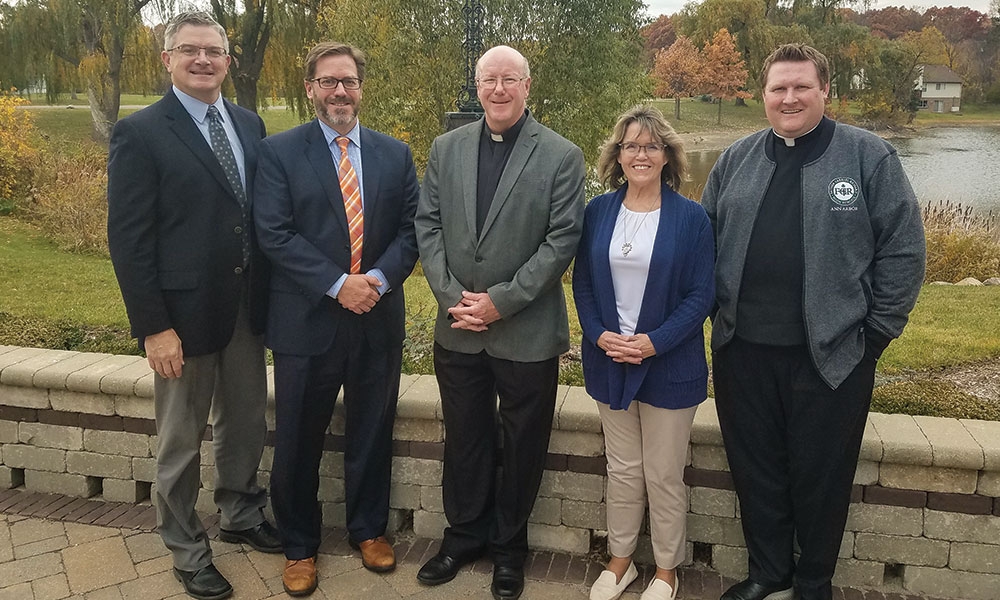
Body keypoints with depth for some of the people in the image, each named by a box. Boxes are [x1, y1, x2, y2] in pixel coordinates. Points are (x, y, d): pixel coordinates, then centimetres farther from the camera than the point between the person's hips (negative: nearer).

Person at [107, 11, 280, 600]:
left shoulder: (249, 124, 7)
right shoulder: (140, 133, -9)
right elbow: (128, 237, -12)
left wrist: (271, 293, 4)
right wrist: (153, 327, -15)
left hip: (248, 306, 5)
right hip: (185, 311, -5)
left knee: (246, 422, 18)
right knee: (182, 439, 10)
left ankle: (241, 514, 41)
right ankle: (188, 549, 29)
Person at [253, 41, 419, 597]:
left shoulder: (395, 154, 8)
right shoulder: (279, 152, -2)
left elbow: (411, 229, 3)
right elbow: (274, 234, -10)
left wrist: (380, 279, -14)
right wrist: (338, 284, -18)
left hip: (378, 321, 3)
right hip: (307, 321, -2)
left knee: (372, 435, 15)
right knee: (298, 442, 10)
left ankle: (369, 529, 37)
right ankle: (298, 545, 30)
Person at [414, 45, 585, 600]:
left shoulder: (562, 156, -6)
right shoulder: (446, 148, 6)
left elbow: (562, 240, -11)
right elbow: (427, 225, 4)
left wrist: (502, 301, -15)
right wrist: (451, 297, -8)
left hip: (527, 332, -3)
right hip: (458, 328, 3)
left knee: (522, 446, 12)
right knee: (464, 440, 16)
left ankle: (509, 544, 32)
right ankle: (463, 534, 37)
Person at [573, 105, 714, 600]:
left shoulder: (691, 217, -6)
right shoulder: (598, 212, 3)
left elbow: (701, 295, -8)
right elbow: (582, 282, 5)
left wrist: (654, 342, -18)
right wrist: (600, 335, -10)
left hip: (669, 365, -2)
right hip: (610, 362, 3)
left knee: (664, 474, 9)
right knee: (621, 469, 15)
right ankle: (619, 559, 33)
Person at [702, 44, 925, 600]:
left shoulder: (870, 156, -3)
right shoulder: (737, 159, 9)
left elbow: (904, 249, -3)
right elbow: (704, 239, 14)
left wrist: (877, 330, -6)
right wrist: (715, 309, 6)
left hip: (832, 354, -3)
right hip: (743, 351, 4)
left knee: (821, 476, 11)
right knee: (755, 470, 14)